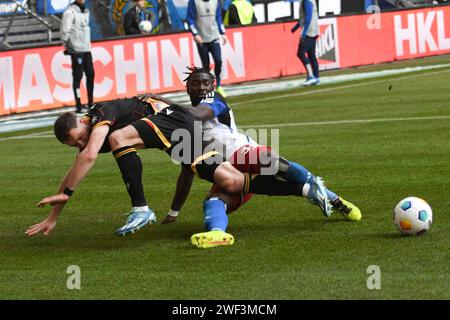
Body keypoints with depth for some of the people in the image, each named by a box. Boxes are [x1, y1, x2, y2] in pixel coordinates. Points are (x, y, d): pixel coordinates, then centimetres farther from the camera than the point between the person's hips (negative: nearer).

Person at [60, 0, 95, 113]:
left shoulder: (85, 11, 15)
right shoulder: (70, 11, -9)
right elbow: (65, 30, -10)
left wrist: (88, 43, 16)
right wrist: (66, 47, -6)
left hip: (86, 49, 7)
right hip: (76, 49, -7)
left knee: (90, 74, 6)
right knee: (77, 76, -5)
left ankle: (90, 103, 15)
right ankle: (78, 105, -1)